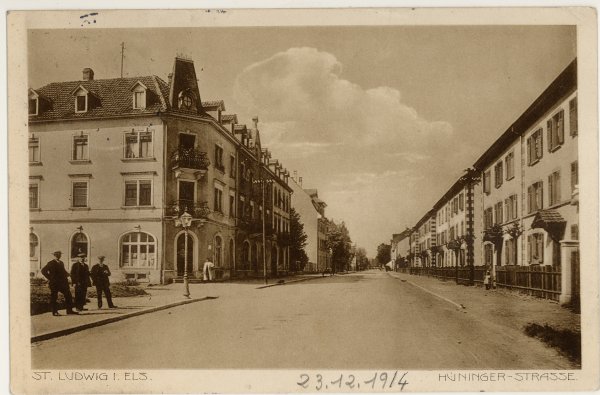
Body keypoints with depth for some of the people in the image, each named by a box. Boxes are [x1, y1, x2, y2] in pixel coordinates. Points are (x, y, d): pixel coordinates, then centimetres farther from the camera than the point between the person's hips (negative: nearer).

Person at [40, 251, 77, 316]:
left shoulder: (61, 263, 17)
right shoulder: (51, 263, -4)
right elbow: (43, 270, -9)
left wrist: (66, 274, 8)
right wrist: (50, 278, -11)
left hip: (63, 283, 6)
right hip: (54, 283, -6)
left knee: (68, 295, 1)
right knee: (53, 297, -1)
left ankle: (69, 310, 6)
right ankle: (55, 312, 6)